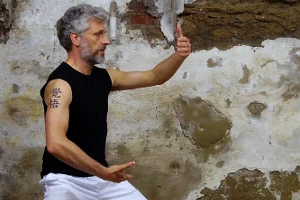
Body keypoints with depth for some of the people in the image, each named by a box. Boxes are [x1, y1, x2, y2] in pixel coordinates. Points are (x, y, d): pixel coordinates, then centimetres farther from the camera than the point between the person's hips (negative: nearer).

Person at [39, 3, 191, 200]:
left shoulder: (103, 77, 6)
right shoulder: (60, 84, -18)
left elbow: (154, 77, 13)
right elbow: (56, 143, -30)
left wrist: (179, 56, -5)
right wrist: (102, 172, -30)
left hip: (99, 175, 7)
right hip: (65, 180, -7)